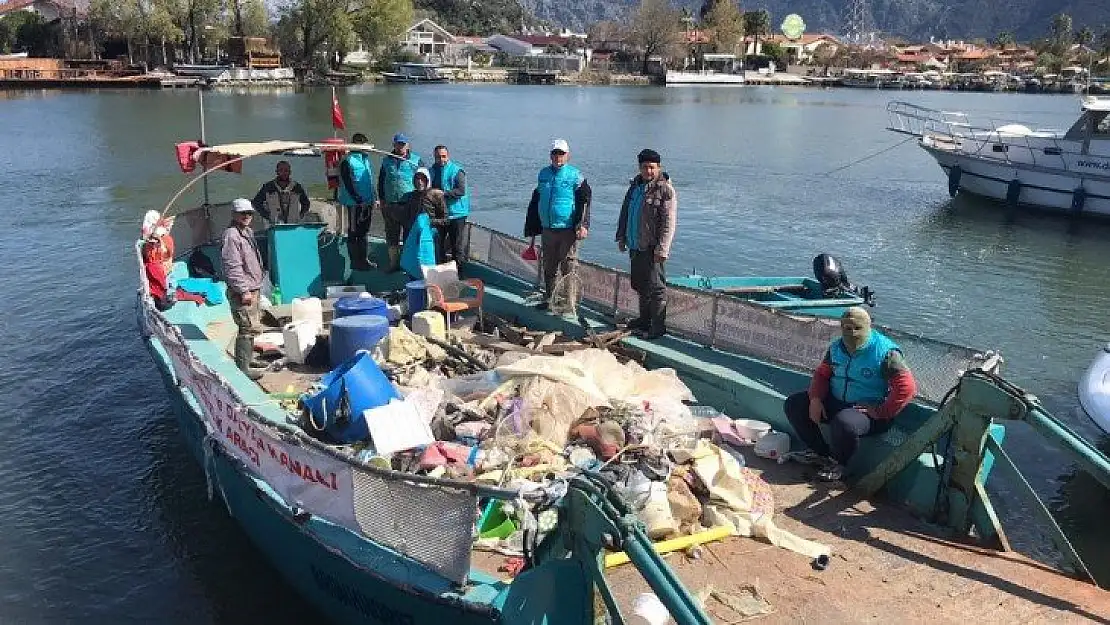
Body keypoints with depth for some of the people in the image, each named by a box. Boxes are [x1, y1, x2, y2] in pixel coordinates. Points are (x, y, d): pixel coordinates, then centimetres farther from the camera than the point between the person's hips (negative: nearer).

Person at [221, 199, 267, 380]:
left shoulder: (248, 232, 17)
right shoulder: (231, 235, -15)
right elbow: (232, 267, -21)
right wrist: (244, 291, -23)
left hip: (253, 289, 10)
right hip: (242, 292, -10)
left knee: (251, 328, 17)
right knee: (248, 328, -11)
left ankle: (244, 363, 29)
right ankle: (243, 368, -7)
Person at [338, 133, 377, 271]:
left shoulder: (366, 159, 14)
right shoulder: (348, 161, -9)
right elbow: (347, 183, -14)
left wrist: (373, 200, 14)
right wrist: (359, 200, -17)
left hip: (367, 203, 8)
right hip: (354, 203, -7)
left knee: (363, 232, 14)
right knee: (353, 233, 0)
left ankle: (363, 259, 23)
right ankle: (355, 261, 5)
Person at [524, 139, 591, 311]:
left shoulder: (575, 176, -4)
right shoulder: (543, 174, 12)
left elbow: (584, 201, -8)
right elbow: (535, 202, 19)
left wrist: (582, 225, -18)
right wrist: (532, 227, 18)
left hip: (567, 230, -6)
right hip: (547, 229, 6)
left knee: (568, 268, 0)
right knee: (549, 268, 14)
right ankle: (549, 298, 27)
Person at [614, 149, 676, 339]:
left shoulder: (665, 190, -11)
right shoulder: (635, 185, 14)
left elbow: (669, 222, -15)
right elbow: (625, 212, 23)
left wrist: (662, 248, -21)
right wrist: (621, 236, 19)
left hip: (652, 248, -8)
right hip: (636, 246, 8)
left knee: (655, 287, -4)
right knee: (640, 285, 17)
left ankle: (658, 327, 2)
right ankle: (644, 320, 31)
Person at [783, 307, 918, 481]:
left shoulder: (884, 352, -18)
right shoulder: (836, 347, 3)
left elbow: (907, 387, -22)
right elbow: (822, 373, 12)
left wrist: (880, 413, -24)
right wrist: (816, 398, -7)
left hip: (869, 410, -7)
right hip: (835, 402, 7)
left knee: (844, 424, -39)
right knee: (793, 404, -4)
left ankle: (837, 463, -6)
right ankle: (820, 452, 8)